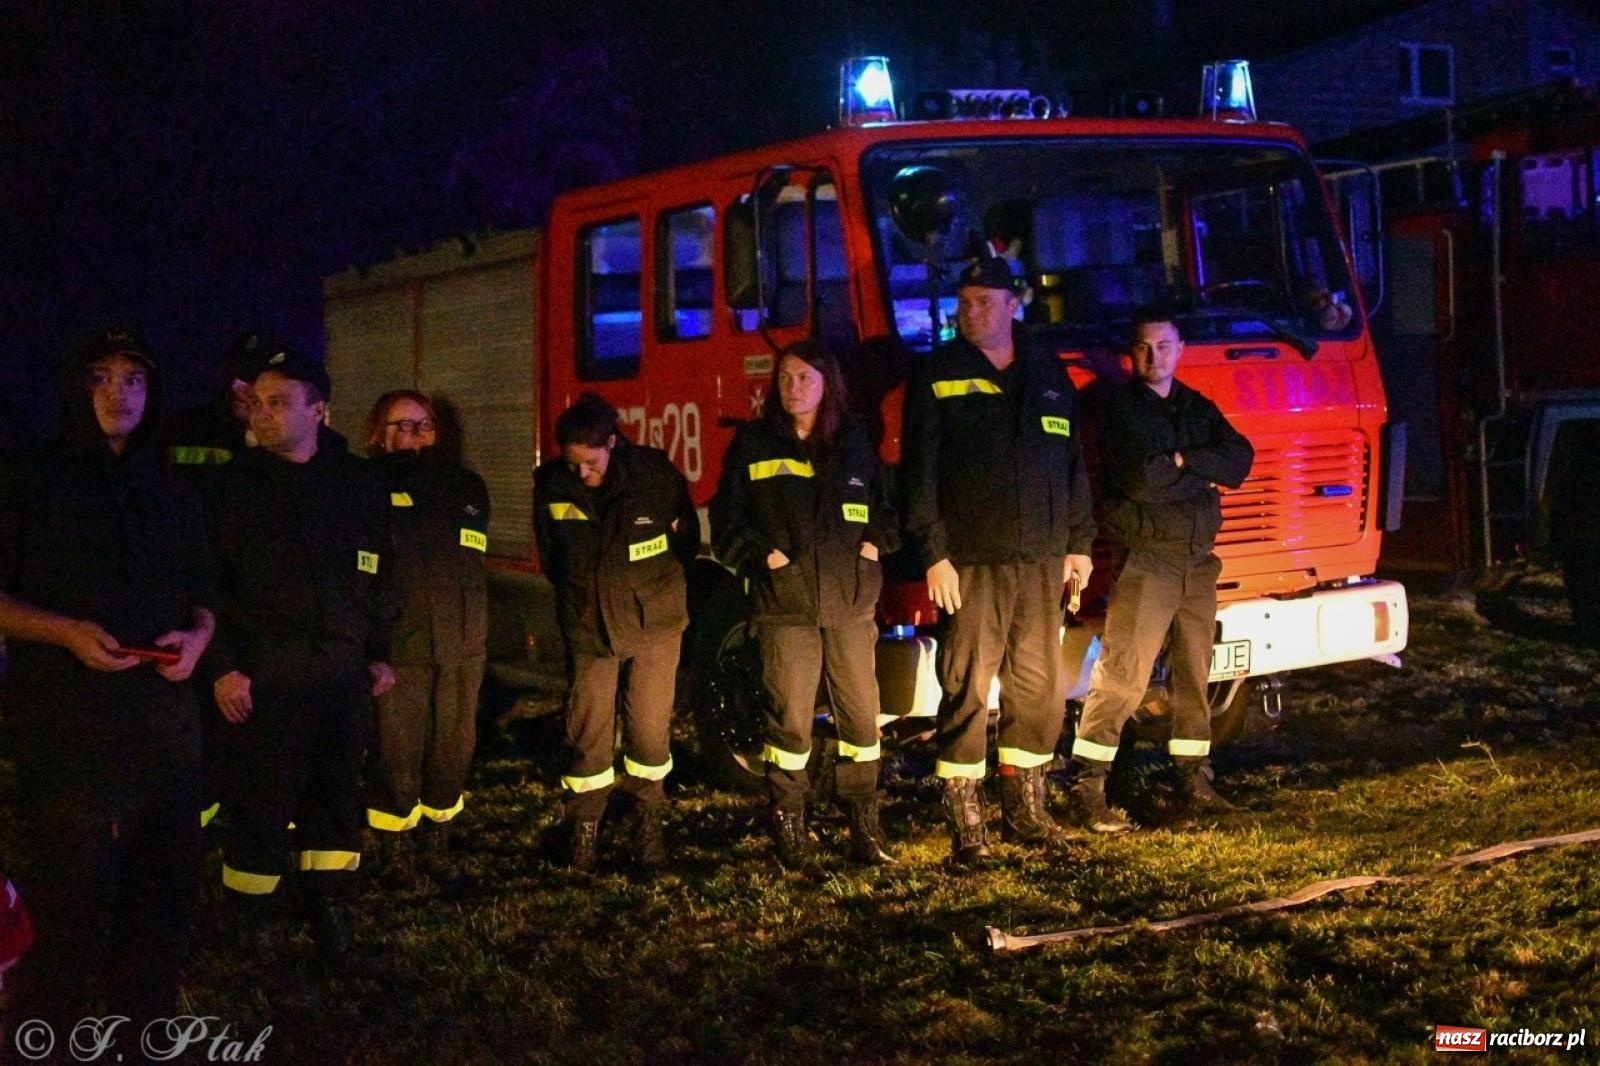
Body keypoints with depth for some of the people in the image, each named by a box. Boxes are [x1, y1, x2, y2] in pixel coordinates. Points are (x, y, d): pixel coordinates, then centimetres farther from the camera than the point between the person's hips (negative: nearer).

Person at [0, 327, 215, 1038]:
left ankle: (144, 1028, 24)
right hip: (68, 730, -4)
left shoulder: (172, 495, 13)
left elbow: (200, 596, 19)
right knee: (75, 899, -1)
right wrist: (67, 632, -16)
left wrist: (197, 638, -3)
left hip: (165, 723, 4)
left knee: (163, 891, 8)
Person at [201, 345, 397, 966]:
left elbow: (379, 575, 14)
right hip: (264, 678, -3)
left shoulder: (357, 483, 6)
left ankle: (331, 912, 24)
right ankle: (247, 926, 15)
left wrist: (379, 652, 12)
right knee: (262, 801, -1)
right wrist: (222, 667, -9)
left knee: (337, 798, 10)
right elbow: (208, 583, -3)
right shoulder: (237, 485, -3)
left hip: (343, 673, 3)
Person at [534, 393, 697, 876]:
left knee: (649, 730, 4)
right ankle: (583, 831, 16)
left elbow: (686, 537, 3)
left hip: (653, 622, -1)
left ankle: (649, 824, 21)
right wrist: (578, 593, 11)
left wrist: (651, 587, 7)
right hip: (588, 624, 1)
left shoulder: (655, 473, -13)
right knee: (588, 731, 2)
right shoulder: (551, 484, -9)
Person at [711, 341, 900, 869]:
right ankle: (789, 829, 8)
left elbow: (886, 502, 20)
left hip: (850, 604, 2)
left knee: (860, 716, 3)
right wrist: (764, 555, -7)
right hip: (784, 606, -2)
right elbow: (726, 517, 5)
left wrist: (875, 543, 4)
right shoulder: (753, 445, 6)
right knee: (790, 719, -2)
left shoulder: (855, 440, 12)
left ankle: (865, 827, 13)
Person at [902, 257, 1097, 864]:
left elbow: (1074, 465, 17)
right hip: (972, 562, -4)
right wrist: (934, 554, -11)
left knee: (1040, 689, 9)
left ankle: (1025, 811, 21)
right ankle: (965, 826, 0)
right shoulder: (938, 379, 1)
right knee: (967, 690, -6)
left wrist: (1080, 543, 12)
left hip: (1042, 563, 5)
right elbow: (920, 474, -4)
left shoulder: (1048, 375, 14)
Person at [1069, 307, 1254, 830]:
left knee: (1194, 672, 12)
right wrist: (1204, 473, -3)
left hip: (1199, 558, 7)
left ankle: (1195, 780, 21)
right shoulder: (1121, 408, -4)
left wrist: (1182, 460, -12)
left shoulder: (1198, 408, 15)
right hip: (1147, 556, -7)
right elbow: (1142, 478, -18)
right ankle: (1089, 787, -9)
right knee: (1123, 673, -11)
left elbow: (1240, 458, 1)